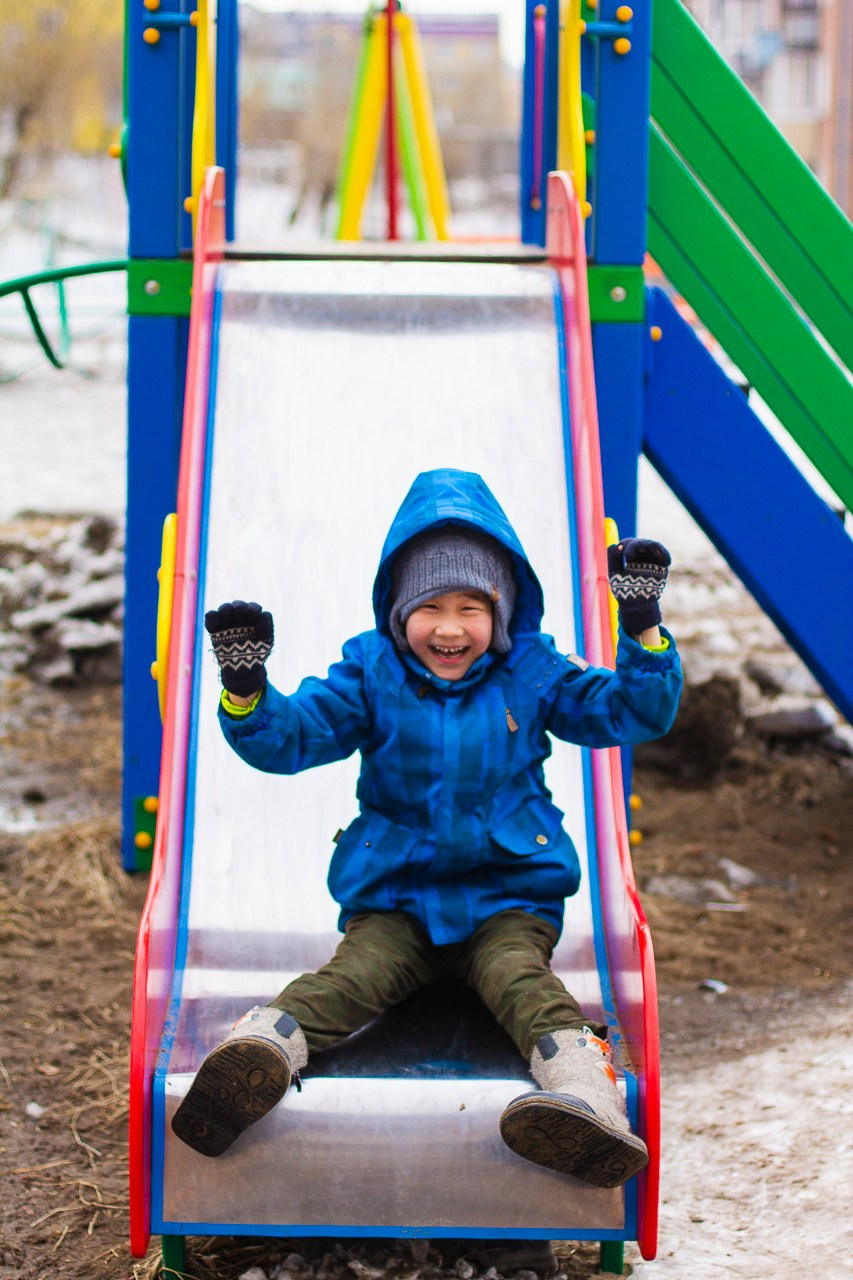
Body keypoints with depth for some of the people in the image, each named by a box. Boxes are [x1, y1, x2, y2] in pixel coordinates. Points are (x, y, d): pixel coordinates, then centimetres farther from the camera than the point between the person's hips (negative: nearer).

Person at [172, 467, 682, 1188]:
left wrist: (643, 631, -11)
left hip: (509, 895, 0)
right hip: (395, 897, 1)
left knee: (518, 976, -31)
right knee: (354, 975, -28)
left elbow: (632, 714, 4)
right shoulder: (371, 673, 5)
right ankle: (255, 1056, -55)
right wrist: (246, 691, -21)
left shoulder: (534, 673, 6)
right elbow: (290, 738, -1)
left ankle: (585, 1094, -57)